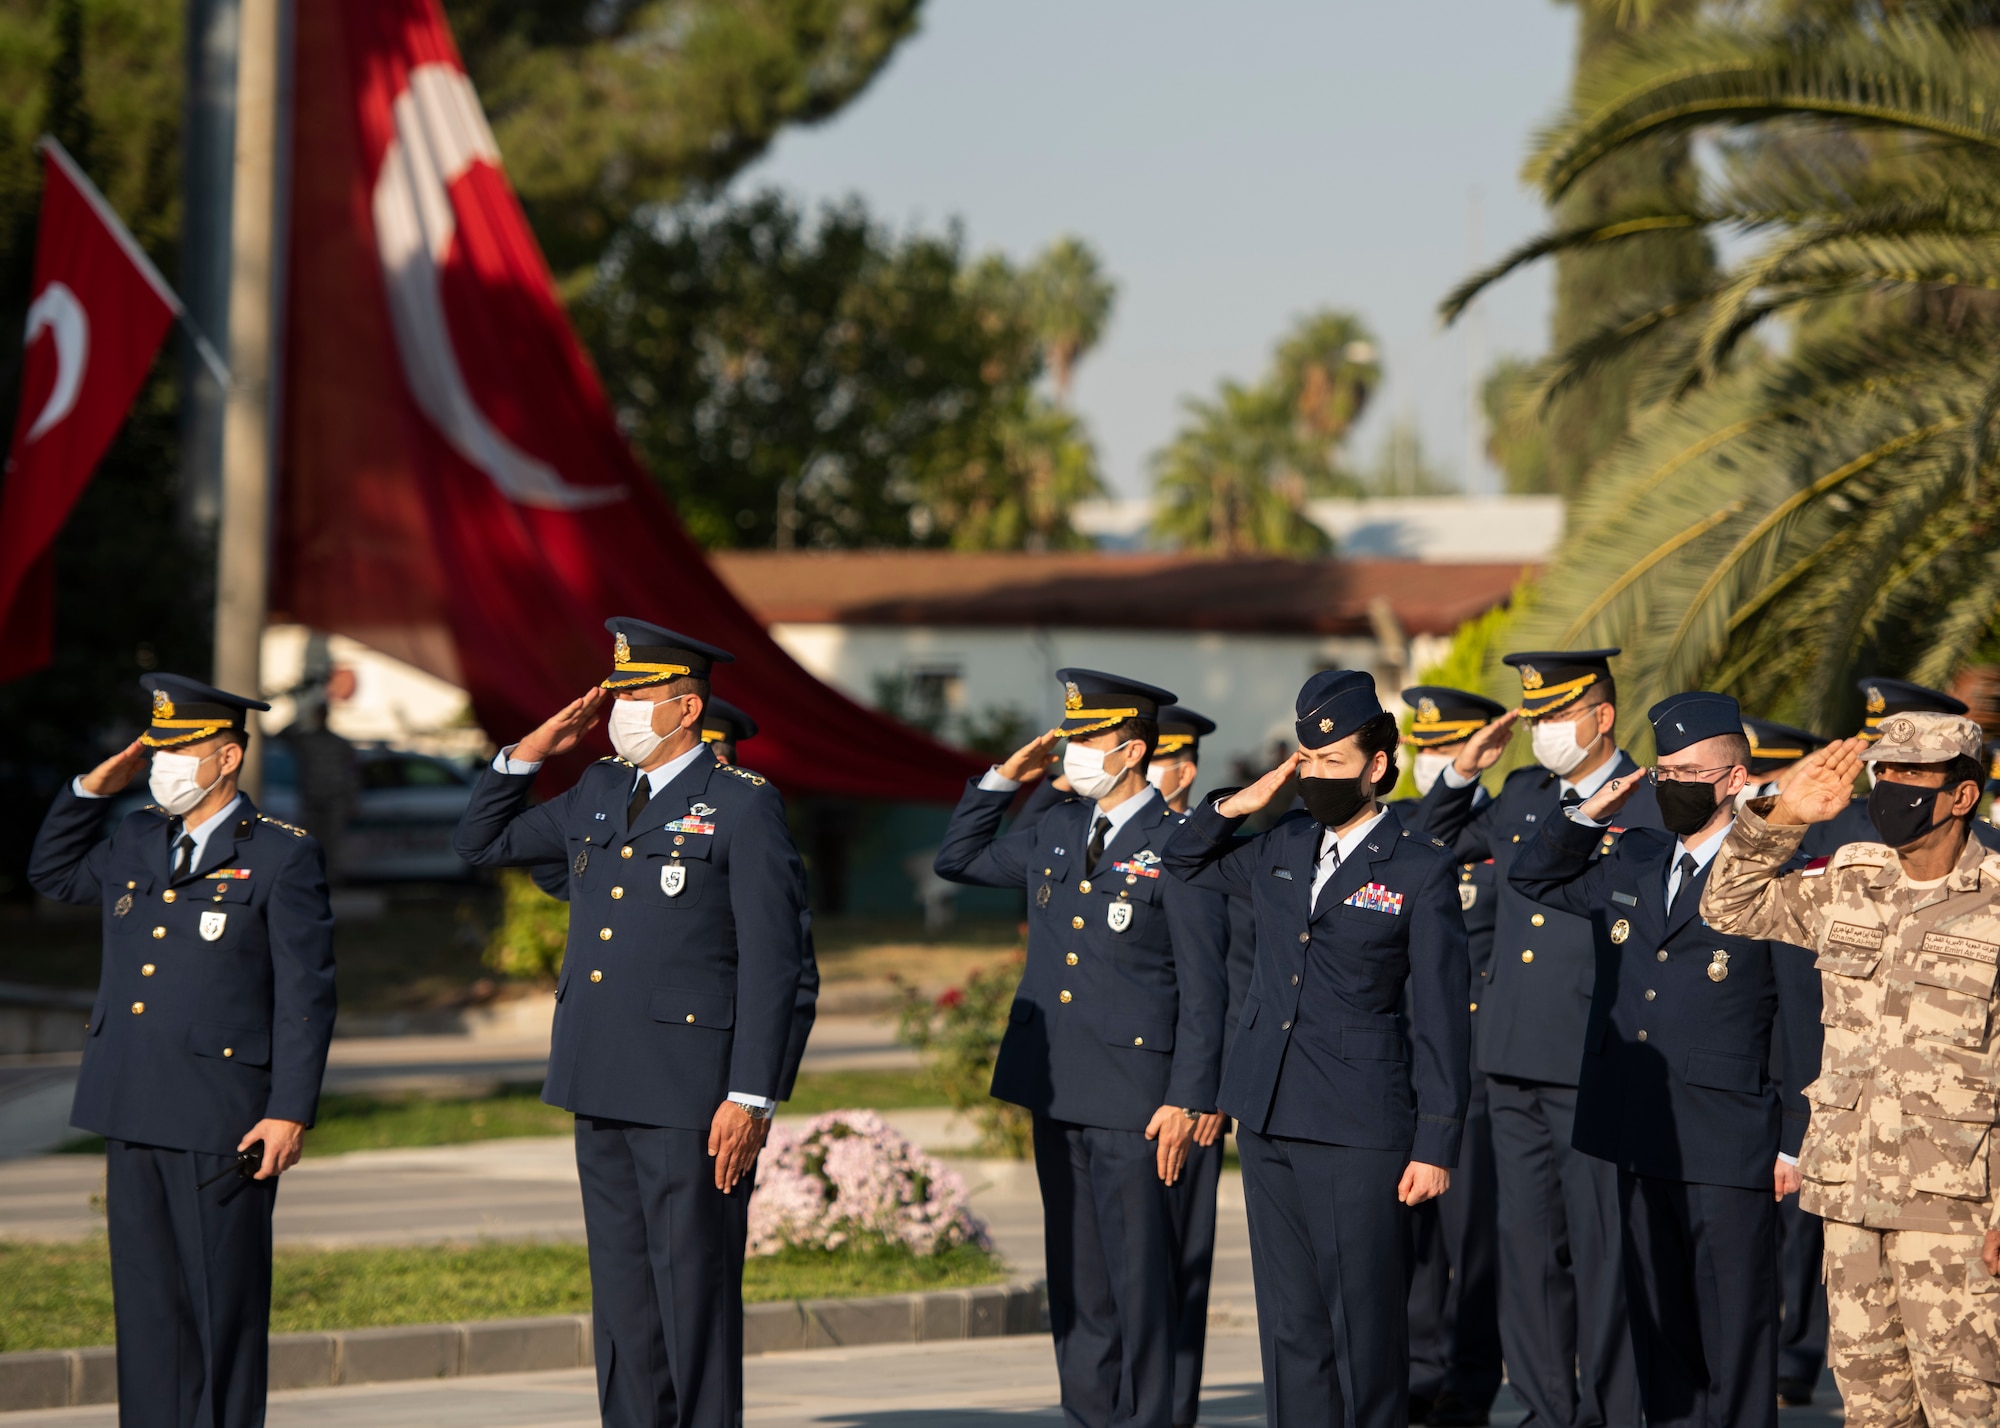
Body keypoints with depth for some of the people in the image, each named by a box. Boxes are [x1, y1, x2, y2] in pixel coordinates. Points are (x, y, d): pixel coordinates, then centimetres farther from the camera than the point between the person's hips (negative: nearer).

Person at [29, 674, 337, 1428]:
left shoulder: (283, 856, -4)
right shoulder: (137, 842, 13)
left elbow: (305, 995, -7)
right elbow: (51, 872, 31)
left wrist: (291, 1112, -14)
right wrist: (94, 787, 15)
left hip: (222, 1123, -6)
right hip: (134, 1114, 6)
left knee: (224, 1304, -1)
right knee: (146, 1303, 8)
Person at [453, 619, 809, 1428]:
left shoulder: (743, 806, -7)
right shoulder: (600, 793, 14)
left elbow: (772, 965, -10)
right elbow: (483, 843, 25)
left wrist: (751, 1099, -16)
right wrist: (530, 752, 10)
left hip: (692, 1099, -7)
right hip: (603, 1090, 7)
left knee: (695, 1292, -2)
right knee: (622, 1296, 10)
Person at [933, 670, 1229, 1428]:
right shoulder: (1057, 831, 12)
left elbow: (1204, 990, -9)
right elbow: (958, 858, 26)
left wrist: (1186, 1101, -14)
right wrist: (1004, 777, 12)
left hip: (1133, 1099, -7)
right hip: (1056, 1089, 7)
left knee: (1140, 1276, -4)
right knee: (1075, 1278, 11)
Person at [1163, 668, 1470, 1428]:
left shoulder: (1421, 871, -4)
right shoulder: (1280, 850, 11)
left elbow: (1441, 1019, -5)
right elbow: (1181, 861, 29)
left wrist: (1436, 1144, -9)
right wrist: (1235, 805, 9)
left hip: (1361, 1130, -6)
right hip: (1268, 1117, 6)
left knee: (1364, 1325, -3)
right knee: (1290, 1325, 7)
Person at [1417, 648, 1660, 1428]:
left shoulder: (1650, 809, -6)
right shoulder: (1522, 795, 14)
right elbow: (1435, 846, 28)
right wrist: (1463, 772, 13)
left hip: (1595, 1071, -6)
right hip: (1513, 1065, 6)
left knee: (1602, 1250, -2)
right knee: (1528, 1243, 9)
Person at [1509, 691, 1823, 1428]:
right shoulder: (1633, 862, 12)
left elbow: (1808, 1022, -6)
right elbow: (1535, 878, 26)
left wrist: (1798, 1141, -8)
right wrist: (1589, 813, 8)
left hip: (1727, 1146, -6)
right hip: (1641, 1144, 6)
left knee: (1734, 1330, -1)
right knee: (1658, 1326, 11)